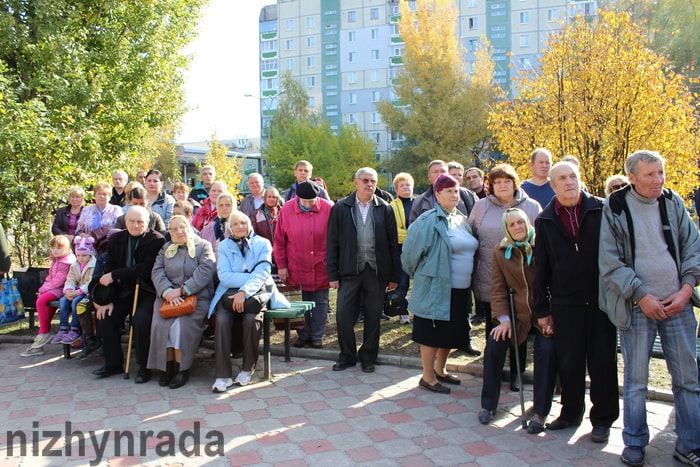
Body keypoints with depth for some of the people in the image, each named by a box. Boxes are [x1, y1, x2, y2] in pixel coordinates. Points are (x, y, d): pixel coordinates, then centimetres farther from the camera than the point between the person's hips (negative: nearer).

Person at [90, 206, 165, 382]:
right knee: (106, 316, -6)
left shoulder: (157, 240, -11)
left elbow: (145, 269, -20)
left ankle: (144, 366, -8)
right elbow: (109, 269, 4)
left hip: (147, 291, -6)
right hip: (124, 290, 6)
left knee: (140, 320, -26)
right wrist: (108, 300, -4)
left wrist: (114, 275, -18)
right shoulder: (116, 239, 8)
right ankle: (113, 364, 13)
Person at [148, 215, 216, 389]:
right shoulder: (165, 248, 22)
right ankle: (166, 366, -11)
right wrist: (167, 292, -14)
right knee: (160, 324, -26)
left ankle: (182, 368, -15)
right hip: (167, 297, 3)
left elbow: (205, 271, -7)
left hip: (197, 296, -3)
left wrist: (182, 290, -16)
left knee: (183, 324, -30)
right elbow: (157, 272, 7)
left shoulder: (203, 246, 10)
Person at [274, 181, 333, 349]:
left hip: (322, 268, 0)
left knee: (321, 302, 9)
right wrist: (281, 266, 1)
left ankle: (317, 336, 21)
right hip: (296, 268, 1)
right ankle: (303, 335, 24)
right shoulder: (286, 209, -6)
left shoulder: (329, 209, -9)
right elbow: (279, 241, 1)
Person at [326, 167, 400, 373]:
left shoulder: (385, 209, 3)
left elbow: (393, 244, 4)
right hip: (350, 271, 0)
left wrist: (394, 275, 2)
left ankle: (368, 357, 26)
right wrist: (332, 274, -3)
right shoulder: (341, 208, 2)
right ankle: (347, 356, 20)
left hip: (377, 271, 1)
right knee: (343, 315, 1)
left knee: (373, 317, 10)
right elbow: (332, 243, 1)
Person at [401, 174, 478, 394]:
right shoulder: (429, 221, -14)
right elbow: (411, 251, -12)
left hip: (460, 289, 8)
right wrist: (421, 275, 1)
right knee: (432, 334, 2)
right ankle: (427, 378, 15)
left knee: (450, 334, 17)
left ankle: (439, 370, 34)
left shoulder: (462, 220, 11)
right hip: (435, 288, -8)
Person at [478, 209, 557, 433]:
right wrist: (503, 319, -8)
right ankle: (488, 404, -2)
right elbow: (498, 288, 3)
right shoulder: (500, 252, 5)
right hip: (516, 313, 2)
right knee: (494, 342, -18)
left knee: (547, 350, -23)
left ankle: (541, 412, -7)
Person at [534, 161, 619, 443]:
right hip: (564, 304, 1)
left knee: (603, 362, 7)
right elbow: (540, 269, 8)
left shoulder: (601, 210, 0)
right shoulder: (544, 221, 5)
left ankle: (603, 418, 23)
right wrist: (542, 309, 7)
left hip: (601, 301, -1)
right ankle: (571, 412, 27)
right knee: (568, 363, 9)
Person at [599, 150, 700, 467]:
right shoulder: (614, 208, -5)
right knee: (636, 380, 6)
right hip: (637, 306, -3)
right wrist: (642, 296, -11)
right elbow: (610, 262, -7)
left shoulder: (674, 202, 5)